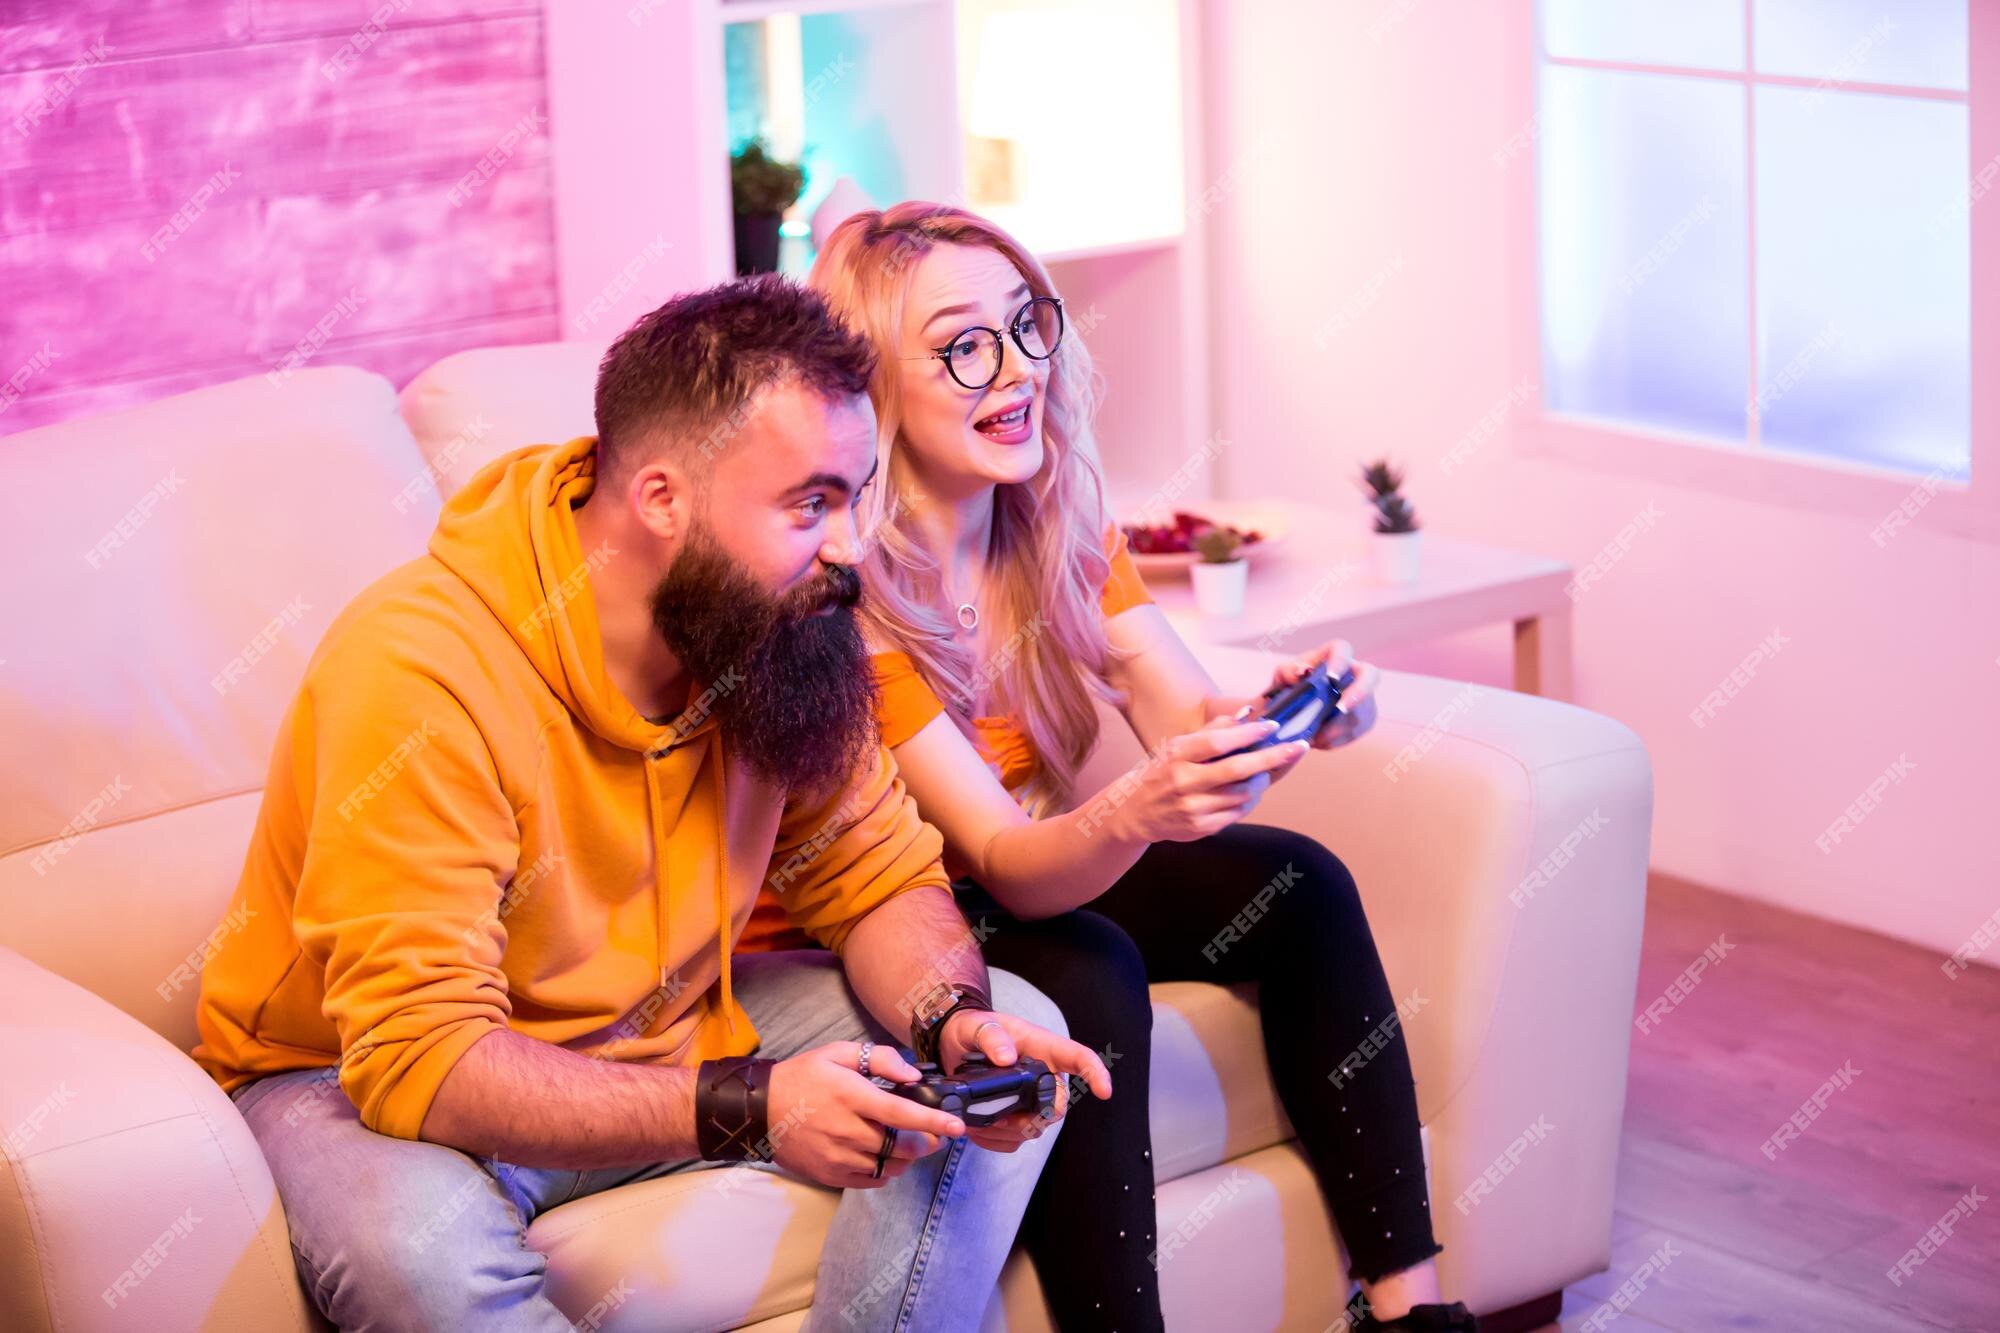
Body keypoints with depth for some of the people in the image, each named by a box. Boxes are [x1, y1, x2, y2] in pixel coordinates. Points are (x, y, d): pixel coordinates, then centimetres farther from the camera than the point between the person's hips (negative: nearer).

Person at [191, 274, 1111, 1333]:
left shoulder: (775, 628, -10)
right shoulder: (423, 673, -30)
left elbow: (878, 876, 3)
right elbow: (420, 1058, -34)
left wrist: (954, 1018, -20)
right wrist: (743, 1110, -40)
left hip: (663, 1029, 7)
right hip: (362, 1077, -6)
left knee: (1011, 1039, -5)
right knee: (414, 1243, -40)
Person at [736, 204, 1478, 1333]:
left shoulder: (1060, 521, -4)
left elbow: (1190, 721, -13)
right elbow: (1003, 862, -30)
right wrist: (1135, 814, -51)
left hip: (1034, 878, 7)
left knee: (1294, 885, -11)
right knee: (1087, 972, -32)